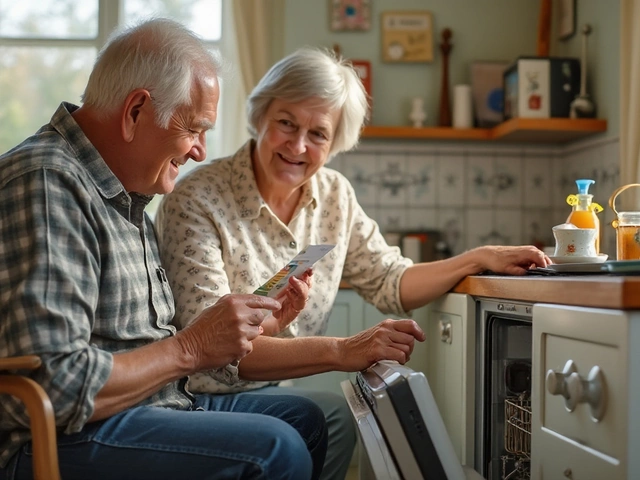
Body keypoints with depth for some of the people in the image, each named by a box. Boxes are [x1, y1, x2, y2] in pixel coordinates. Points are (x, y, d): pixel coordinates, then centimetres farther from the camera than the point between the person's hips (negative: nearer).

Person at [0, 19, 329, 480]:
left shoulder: (127, 197, 13)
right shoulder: (48, 182, -19)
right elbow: (52, 389, -27)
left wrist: (256, 320, 4)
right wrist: (190, 349, -18)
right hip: (69, 439, -10)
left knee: (305, 418, 12)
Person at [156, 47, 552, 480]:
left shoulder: (335, 196, 2)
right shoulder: (197, 201, -19)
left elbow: (391, 284, 10)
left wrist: (481, 258, -4)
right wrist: (340, 352, -36)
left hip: (269, 395, 6)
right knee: (341, 419, -27)